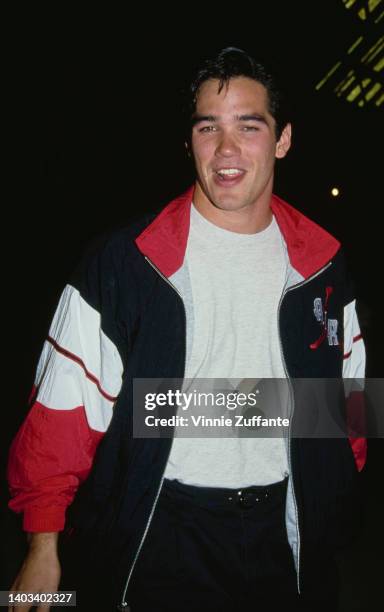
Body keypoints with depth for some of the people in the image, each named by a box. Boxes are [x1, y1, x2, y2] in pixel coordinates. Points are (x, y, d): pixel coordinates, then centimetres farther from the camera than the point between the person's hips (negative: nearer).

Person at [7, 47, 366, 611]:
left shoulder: (322, 263, 0)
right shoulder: (124, 262, -12)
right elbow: (66, 406, -10)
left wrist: (332, 513, 12)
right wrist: (43, 550, -9)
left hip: (284, 529, 4)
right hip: (159, 539, -3)